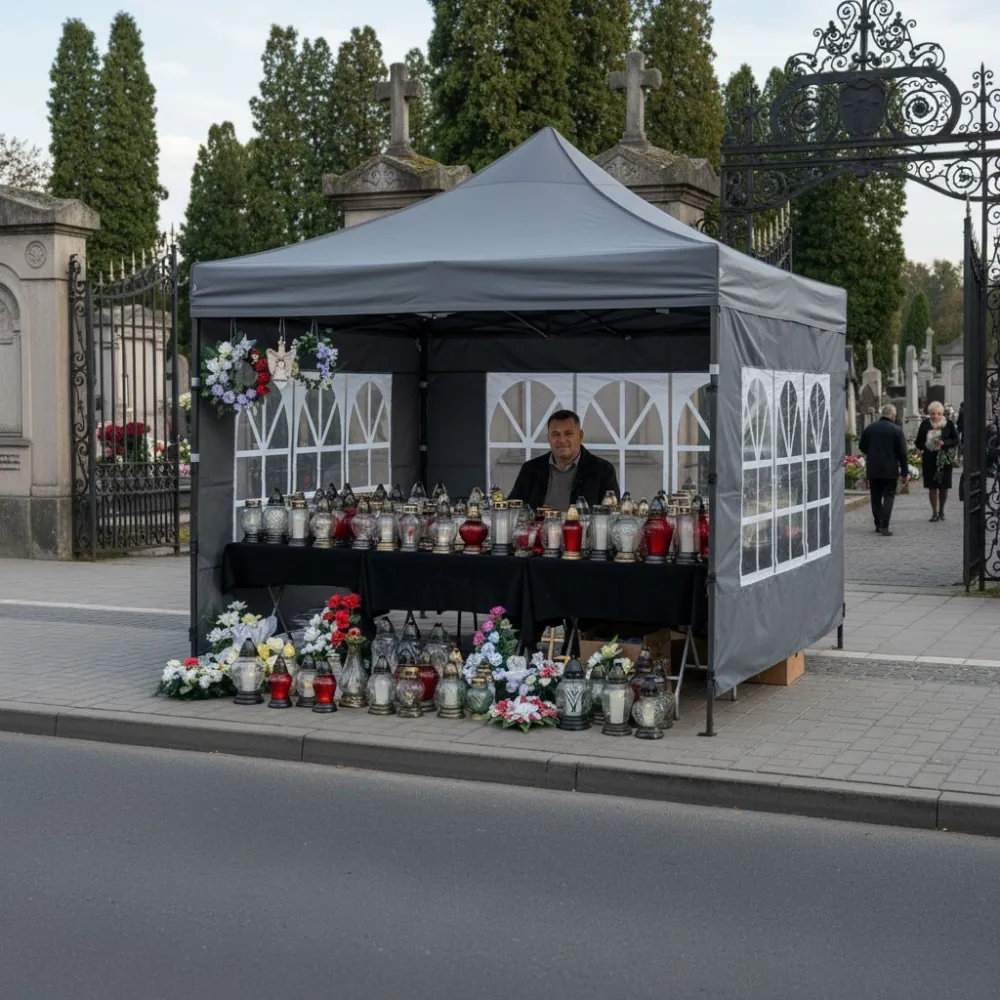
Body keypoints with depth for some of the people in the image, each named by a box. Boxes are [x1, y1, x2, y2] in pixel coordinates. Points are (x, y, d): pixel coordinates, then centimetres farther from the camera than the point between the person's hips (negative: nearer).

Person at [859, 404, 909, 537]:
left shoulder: (869, 428, 3)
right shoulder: (897, 430, -7)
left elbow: (862, 447, 13)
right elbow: (902, 453, -7)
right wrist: (905, 472, -2)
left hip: (872, 470, 3)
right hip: (889, 470, -3)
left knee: (876, 497, 13)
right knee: (888, 496, 0)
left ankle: (878, 525, 18)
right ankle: (884, 526, -11)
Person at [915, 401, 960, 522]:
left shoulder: (948, 424, -2)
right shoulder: (925, 424, 1)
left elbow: (956, 440, -1)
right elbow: (919, 442, 6)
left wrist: (944, 443, -17)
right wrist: (925, 445, -13)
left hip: (944, 459, 0)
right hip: (930, 459, 0)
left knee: (944, 487, 5)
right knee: (932, 487, 1)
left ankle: (941, 511, 24)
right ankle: (935, 513, 7)